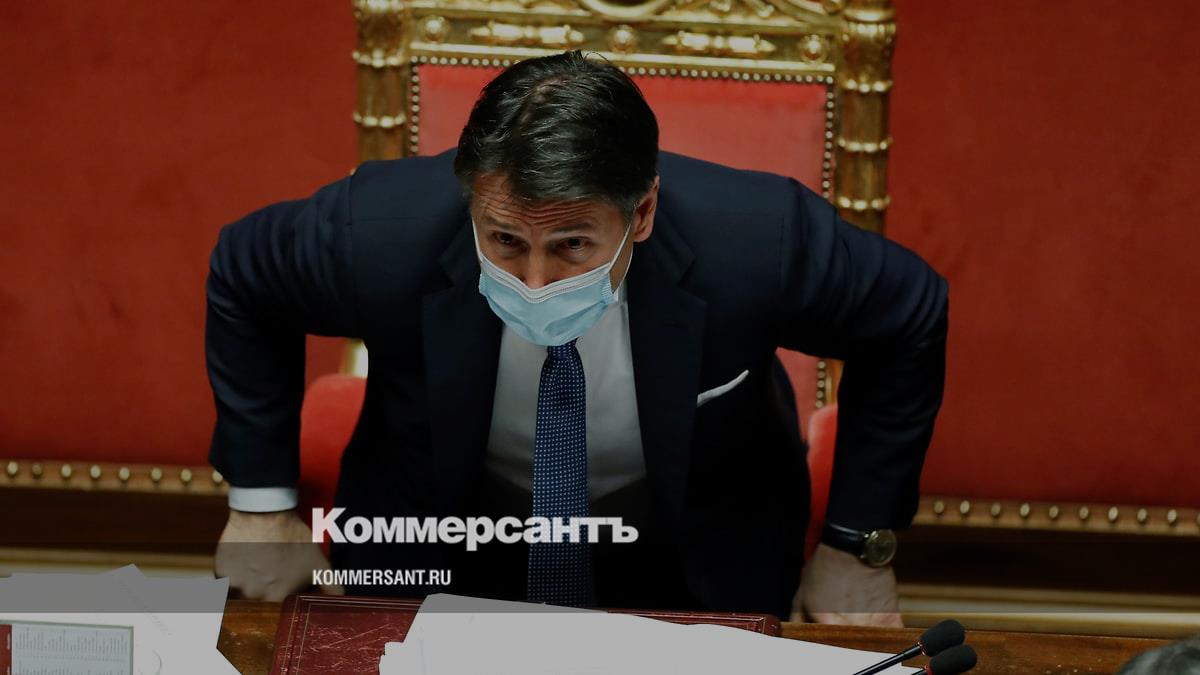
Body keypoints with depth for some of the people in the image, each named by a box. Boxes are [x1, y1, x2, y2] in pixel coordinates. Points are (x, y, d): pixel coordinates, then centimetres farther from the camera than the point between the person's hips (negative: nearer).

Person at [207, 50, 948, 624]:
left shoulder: (762, 245, -36)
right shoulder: (378, 236, -34)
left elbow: (913, 317, -16)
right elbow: (242, 274, -12)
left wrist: (859, 543, -13)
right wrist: (263, 501, -10)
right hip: (435, 555, 1)